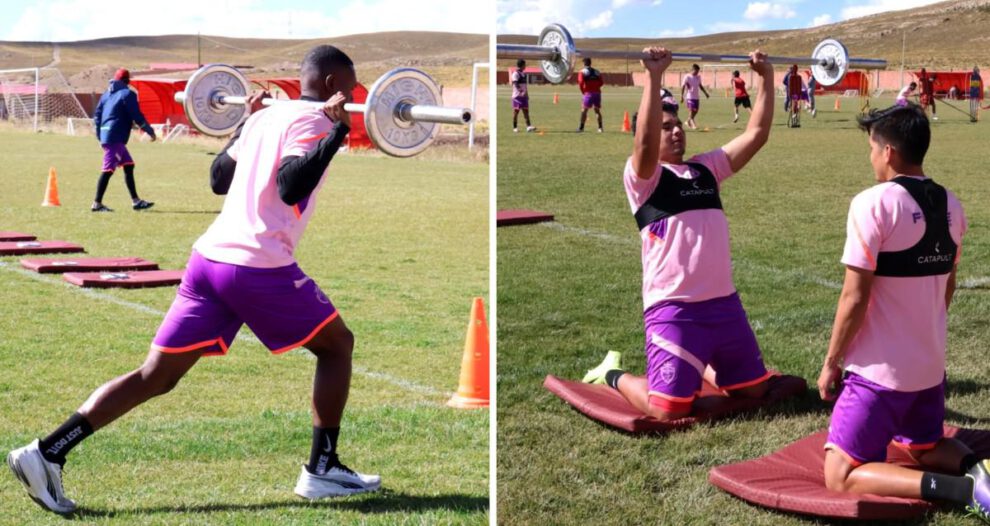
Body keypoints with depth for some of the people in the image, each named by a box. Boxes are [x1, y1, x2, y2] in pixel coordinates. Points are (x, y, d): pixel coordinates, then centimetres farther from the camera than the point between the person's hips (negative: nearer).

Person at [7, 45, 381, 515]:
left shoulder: (266, 116, 19)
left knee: (158, 374, 6)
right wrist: (337, 132, -22)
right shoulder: (310, 121, -6)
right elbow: (290, 186, -24)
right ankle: (321, 470, 15)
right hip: (259, 267, -8)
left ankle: (46, 453, -2)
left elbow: (219, 179, 30)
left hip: (209, 257, 8)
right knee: (336, 344, 13)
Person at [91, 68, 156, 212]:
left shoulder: (106, 94, 17)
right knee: (108, 169, -10)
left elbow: (97, 115, 16)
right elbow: (137, 116, -9)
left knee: (128, 165, 14)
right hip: (116, 137, -9)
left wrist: (100, 137, 20)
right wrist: (150, 131, 1)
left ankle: (135, 201, 14)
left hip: (105, 136, 9)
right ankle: (97, 204, -12)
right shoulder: (127, 94, -5)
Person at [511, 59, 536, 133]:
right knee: (516, 111, -2)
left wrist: (526, 94, 20)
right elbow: (515, 84, -24)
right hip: (517, 95, -8)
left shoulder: (523, 74, 16)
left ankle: (528, 126, -3)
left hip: (524, 95, 8)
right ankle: (515, 127, 3)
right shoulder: (515, 74, -11)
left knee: (526, 111, 1)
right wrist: (521, 91, -39)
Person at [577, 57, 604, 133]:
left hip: (588, 93, -4)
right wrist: (595, 87, 12)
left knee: (584, 110, 2)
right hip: (597, 92, 4)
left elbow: (580, 82, -12)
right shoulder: (597, 72, 13)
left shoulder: (582, 72, -1)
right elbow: (601, 82, 7)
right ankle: (600, 127, 10)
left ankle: (581, 127, -1)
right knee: (597, 110, 13)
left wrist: (583, 92, 0)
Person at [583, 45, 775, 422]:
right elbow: (646, 143, -26)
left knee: (754, 389, 14)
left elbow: (756, 133, 10)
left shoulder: (707, 168, 14)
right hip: (674, 309, -7)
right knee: (668, 409, -12)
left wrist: (766, 78, 4)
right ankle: (613, 375, 18)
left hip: (724, 303, 7)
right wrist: (654, 77, -31)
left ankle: (698, 367, 39)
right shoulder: (643, 176, -4)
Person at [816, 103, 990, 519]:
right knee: (924, 449, 29)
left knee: (841, 476, -3)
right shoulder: (950, 206, 4)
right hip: (931, 366, 8)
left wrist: (831, 364, -7)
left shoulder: (873, 203, -18)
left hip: (880, 371, -7)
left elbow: (854, 298, -18)